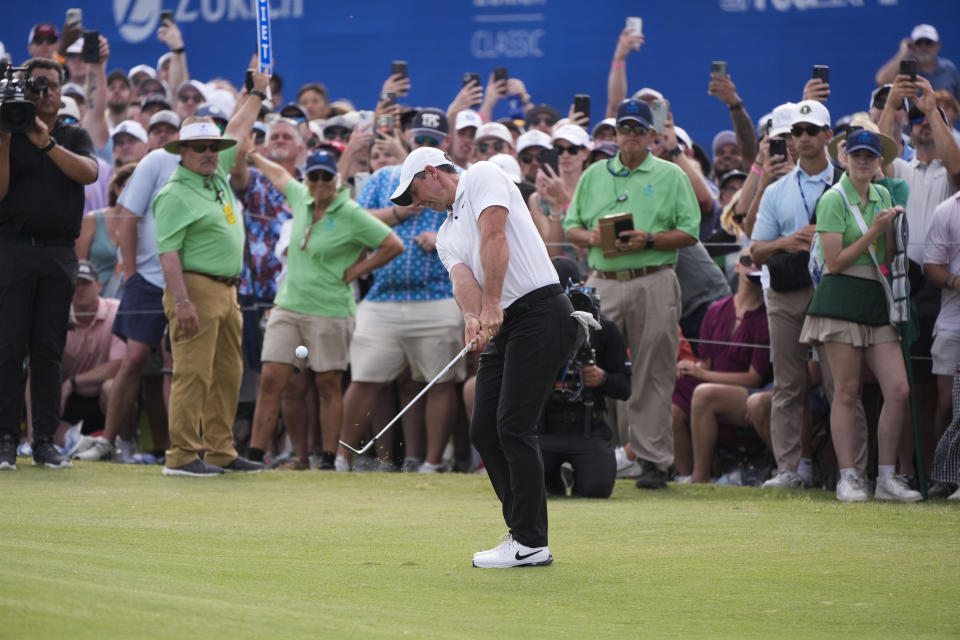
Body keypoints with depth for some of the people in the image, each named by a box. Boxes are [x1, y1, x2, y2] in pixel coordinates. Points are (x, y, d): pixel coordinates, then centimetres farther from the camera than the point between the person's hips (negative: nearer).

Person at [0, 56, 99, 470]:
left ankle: (45, 441, 4)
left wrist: (47, 145, -20)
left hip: (59, 253, 2)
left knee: (49, 351, 2)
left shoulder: (74, 138, 12)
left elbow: (89, 172, -9)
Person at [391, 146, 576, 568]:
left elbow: (494, 238, -15)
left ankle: (530, 543, -10)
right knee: (484, 431, 4)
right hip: (501, 327, 9)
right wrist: (472, 319, -19)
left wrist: (492, 305, -23)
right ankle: (522, 530, 12)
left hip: (540, 309, -9)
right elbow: (462, 278, 3)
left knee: (514, 426, -12)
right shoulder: (446, 236, 24)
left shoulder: (482, 177, 1)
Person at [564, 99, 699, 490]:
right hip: (603, 283, 3)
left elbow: (689, 232, 2)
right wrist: (592, 237, -6)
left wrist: (649, 241, -13)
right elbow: (571, 227, 16)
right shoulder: (594, 175, 17)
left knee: (652, 378, -1)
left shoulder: (671, 176, 8)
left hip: (654, 284, -2)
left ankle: (654, 461, 2)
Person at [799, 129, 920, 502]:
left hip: (877, 301, 6)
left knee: (899, 390, -3)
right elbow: (835, 261, -10)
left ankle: (887, 477, 4)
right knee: (847, 392, -4)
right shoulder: (833, 199, -5)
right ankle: (848, 477, 1)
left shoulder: (882, 196, 15)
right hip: (842, 299, -6)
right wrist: (874, 232, -12)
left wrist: (891, 227, 0)